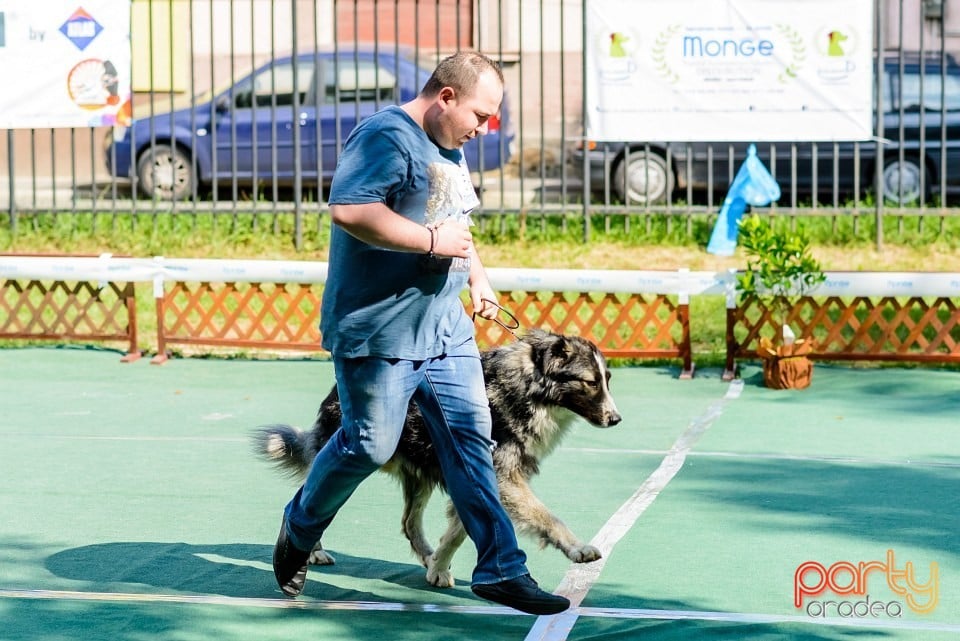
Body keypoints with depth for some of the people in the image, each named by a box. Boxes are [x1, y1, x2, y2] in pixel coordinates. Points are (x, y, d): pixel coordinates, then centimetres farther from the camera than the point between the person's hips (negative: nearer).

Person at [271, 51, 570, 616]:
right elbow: (349, 210, -29)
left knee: (471, 439, 4)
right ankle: (298, 531, 25)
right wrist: (432, 242, -22)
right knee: (370, 446, -1)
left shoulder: (449, 149, 17)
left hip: (446, 330, 9)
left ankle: (501, 569, 7)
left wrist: (478, 277, 20)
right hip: (378, 330, -9)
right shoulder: (387, 136, -14)